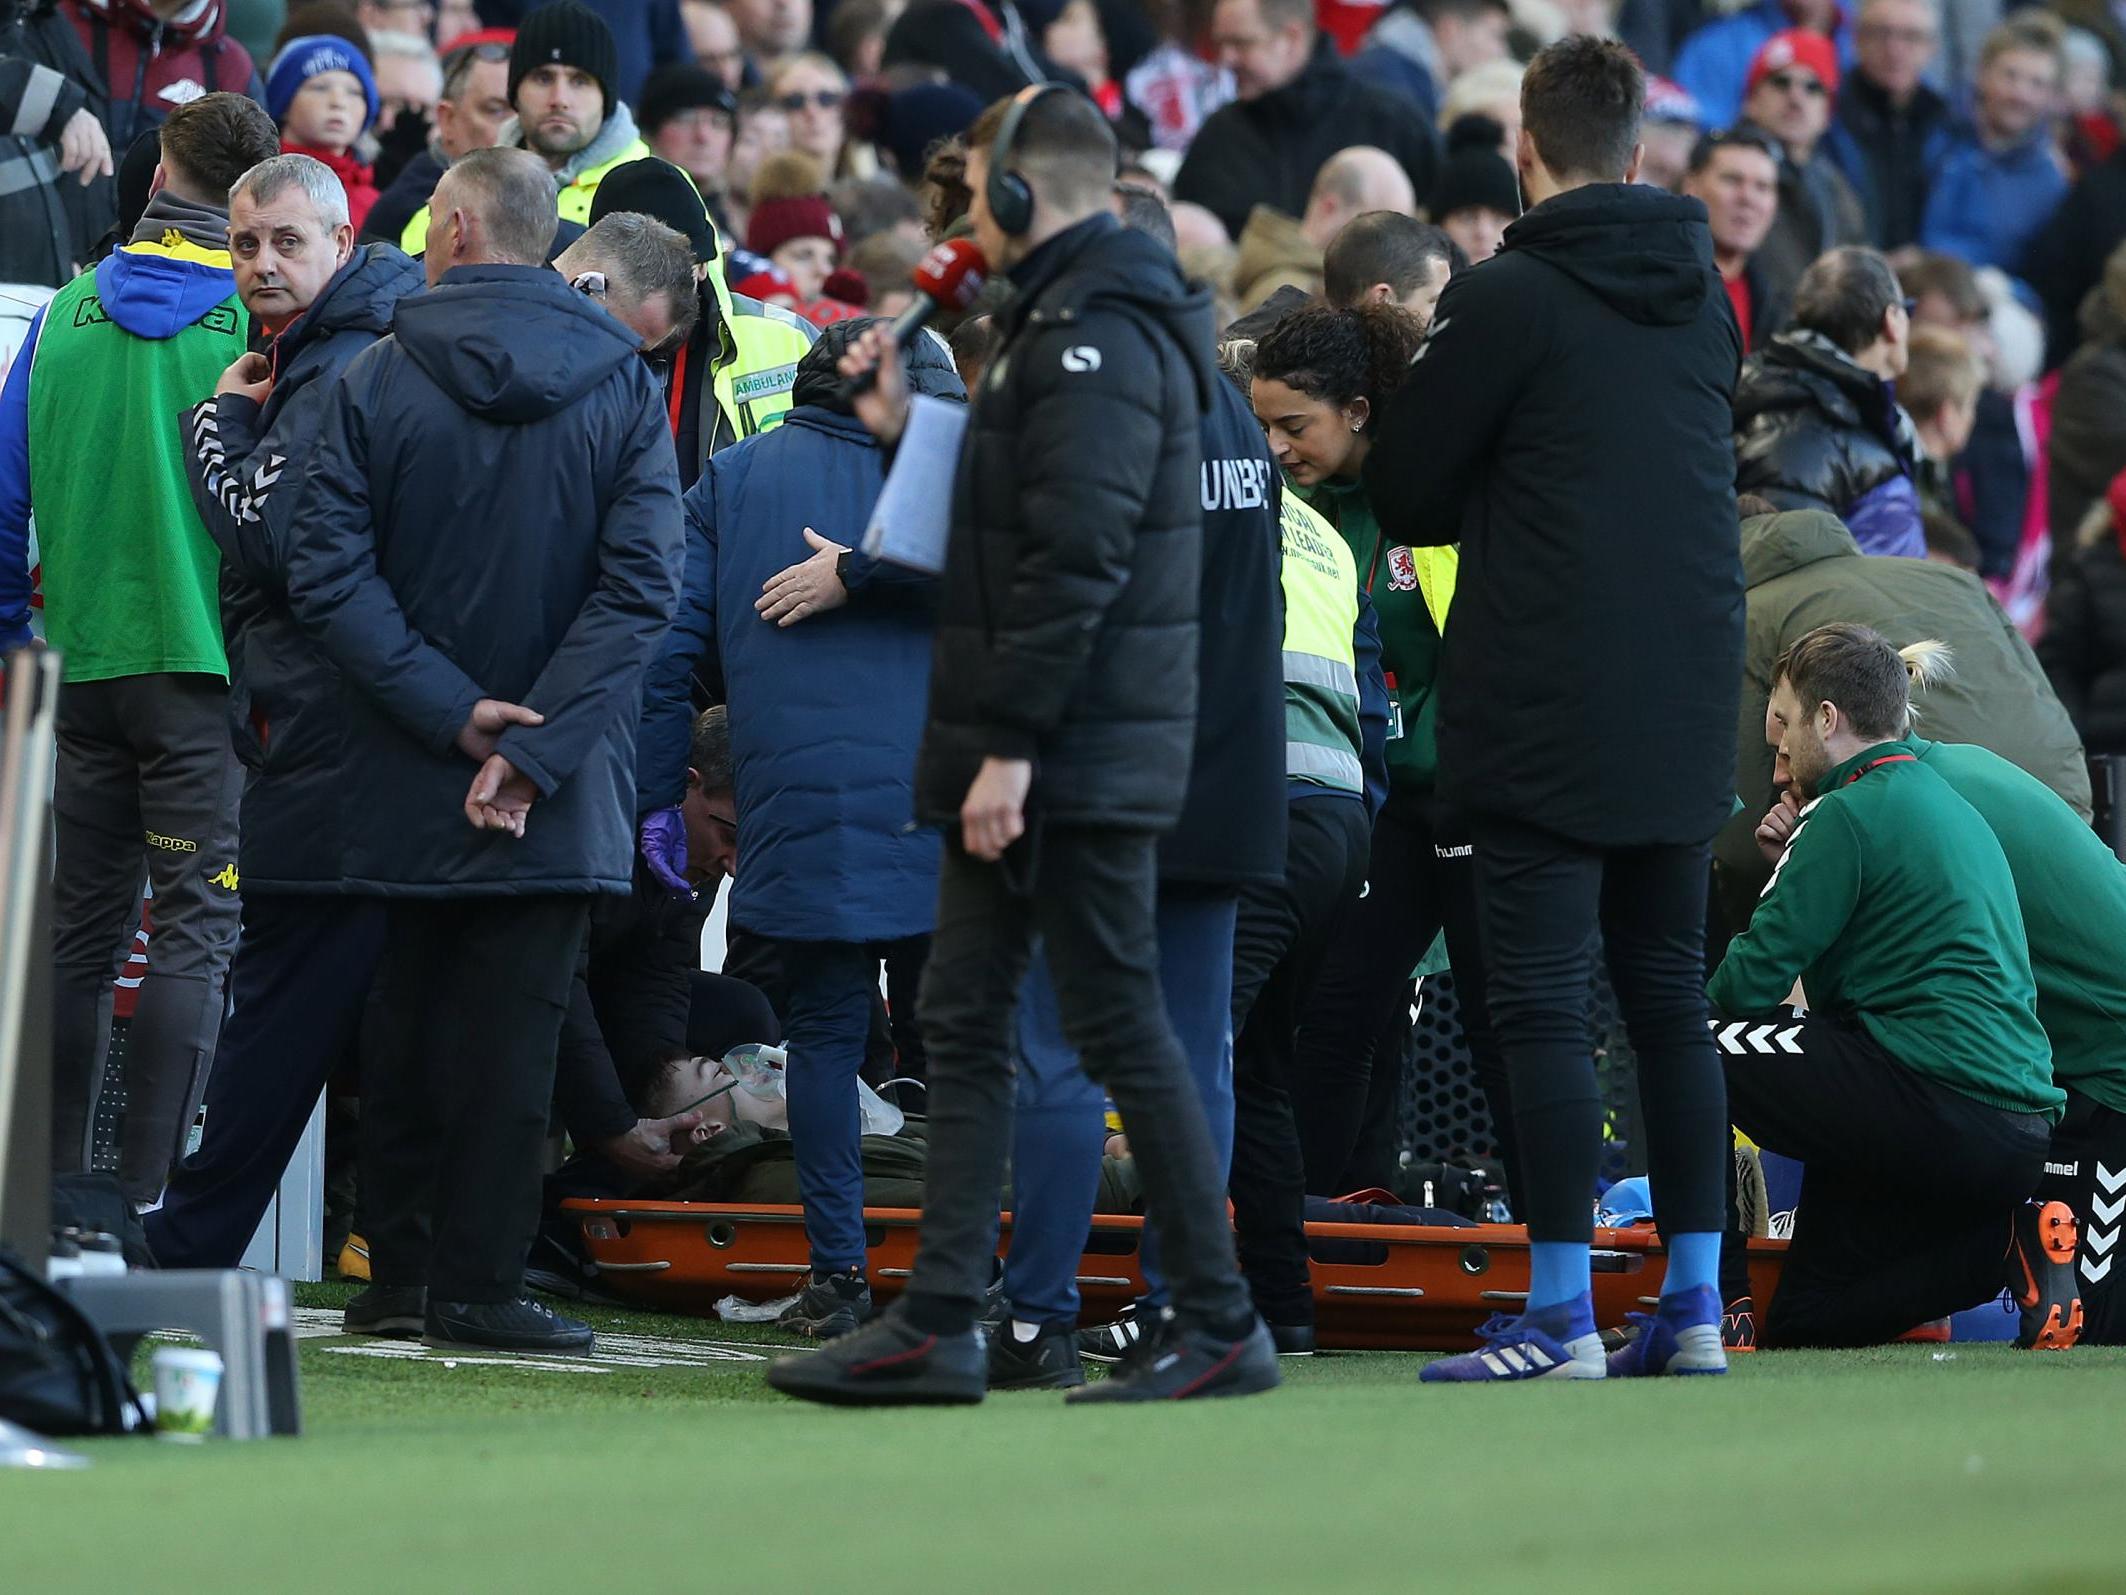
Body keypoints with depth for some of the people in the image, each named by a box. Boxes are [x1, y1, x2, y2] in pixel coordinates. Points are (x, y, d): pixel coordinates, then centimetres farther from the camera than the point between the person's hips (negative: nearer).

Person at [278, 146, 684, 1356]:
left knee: (409, 1020, 13)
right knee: (513, 1030, 1)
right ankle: (476, 1284, -1)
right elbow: (642, 585, -12)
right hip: (562, 794, -1)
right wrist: (529, 745, -14)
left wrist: (451, 713, -10)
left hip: (407, 782, 1)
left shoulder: (376, 382, -3)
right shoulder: (623, 389, -3)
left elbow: (328, 574, -10)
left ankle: (401, 1268, 18)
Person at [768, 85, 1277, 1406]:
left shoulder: (1099, 337, -15)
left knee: (1119, 1025, -6)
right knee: (964, 1020, 10)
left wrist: (1012, 740, -24)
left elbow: (1076, 556, -23)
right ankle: (940, 1325, 11)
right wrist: (909, 431, 18)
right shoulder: (1068, 321, 18)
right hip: (1034, 753, 11)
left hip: (1078, 752, -11)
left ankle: (1222, 1324, -1)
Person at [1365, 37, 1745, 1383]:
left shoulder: (1510, 299, -11)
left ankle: (1561, 1316, -7)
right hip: (1686, 709, 6)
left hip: (1549, 710, -6)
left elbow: (1406, 493, -5)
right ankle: (1695, 1305, 12)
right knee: (1670, 997, 12)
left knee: (1541, 1005, -4)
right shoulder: (1706, 298, 9)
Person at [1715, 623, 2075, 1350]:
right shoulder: (1950, 806, 22)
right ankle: (2002, 1243, 3)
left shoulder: (1850, 813, -7)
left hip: (1938, 1112, -9)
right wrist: (1799, 860, 18)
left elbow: (1747, 983, -10)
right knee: (1803, 1324, 17)